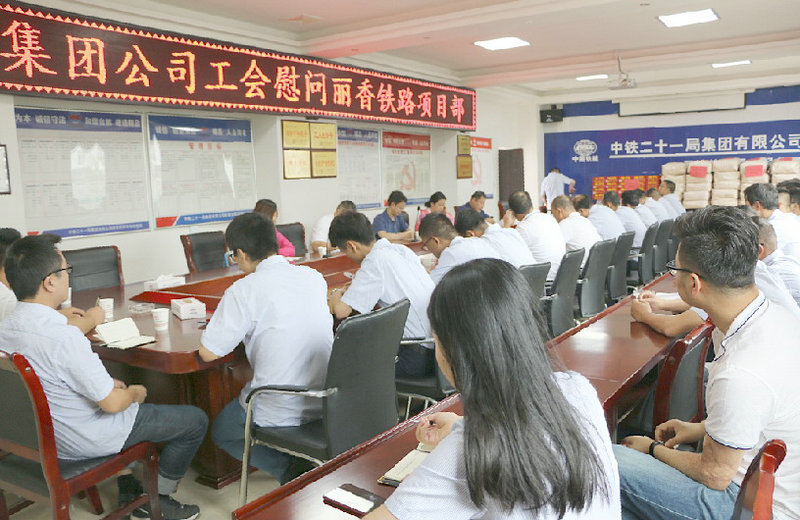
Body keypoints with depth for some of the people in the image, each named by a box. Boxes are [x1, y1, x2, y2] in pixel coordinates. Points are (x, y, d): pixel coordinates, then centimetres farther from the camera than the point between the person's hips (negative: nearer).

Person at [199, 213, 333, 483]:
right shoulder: (314, 277, 1)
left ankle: (289, 469, 4)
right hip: (326, 403, 7)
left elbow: (207, 353, -11)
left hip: (281, 412, -6)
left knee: (220, 431, 25)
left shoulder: (244, 290, -17)